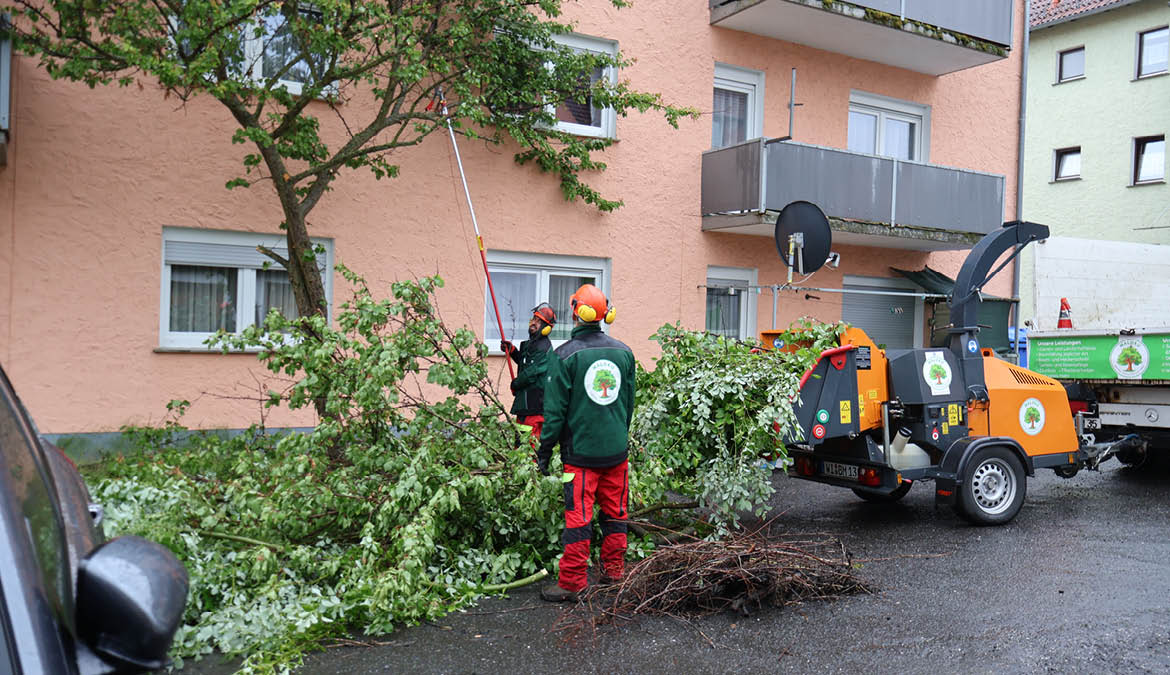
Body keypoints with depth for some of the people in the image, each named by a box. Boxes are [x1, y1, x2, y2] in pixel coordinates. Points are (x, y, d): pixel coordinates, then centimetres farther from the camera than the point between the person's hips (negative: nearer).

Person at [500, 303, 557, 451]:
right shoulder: (530, 343, 16)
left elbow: (531, 373, -19)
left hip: (536, 406, -10)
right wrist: (512, 351, 16)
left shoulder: (544, 347, -16)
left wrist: (515, 385, -3)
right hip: (524, 402, 10)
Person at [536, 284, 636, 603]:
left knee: (578, 516, 0)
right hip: (617, 450, 5)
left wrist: (544, 451, -1)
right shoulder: (623, 352, 4)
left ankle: (572, 581, 5)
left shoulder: (565, 355, -11)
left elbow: (555, 410, -9)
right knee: (615, 513, 14)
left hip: (580, 451, -4)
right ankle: (613, 571, 25)